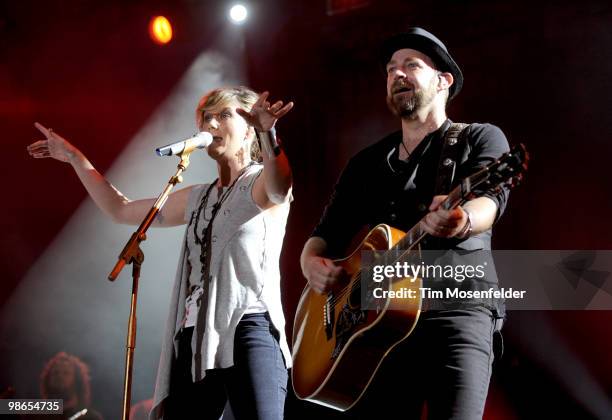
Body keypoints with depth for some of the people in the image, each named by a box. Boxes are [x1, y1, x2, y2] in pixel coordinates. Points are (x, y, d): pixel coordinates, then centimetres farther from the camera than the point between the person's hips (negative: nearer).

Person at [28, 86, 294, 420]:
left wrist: (267, 132, -46)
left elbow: (280, 188, -25)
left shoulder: (263, 182, 2)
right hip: (195, 339, 6)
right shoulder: (198, 198, 23)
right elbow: (121, 209, 34)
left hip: (249, 332, -6)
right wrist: (74, 157, 32)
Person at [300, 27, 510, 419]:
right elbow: (325, 235, 22)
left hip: (456, 310, -5)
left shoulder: (480, 138, 9)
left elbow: (491, 198, -12)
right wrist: (312, 262, -3)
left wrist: (461, 221, -37)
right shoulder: (366, 162, 23)